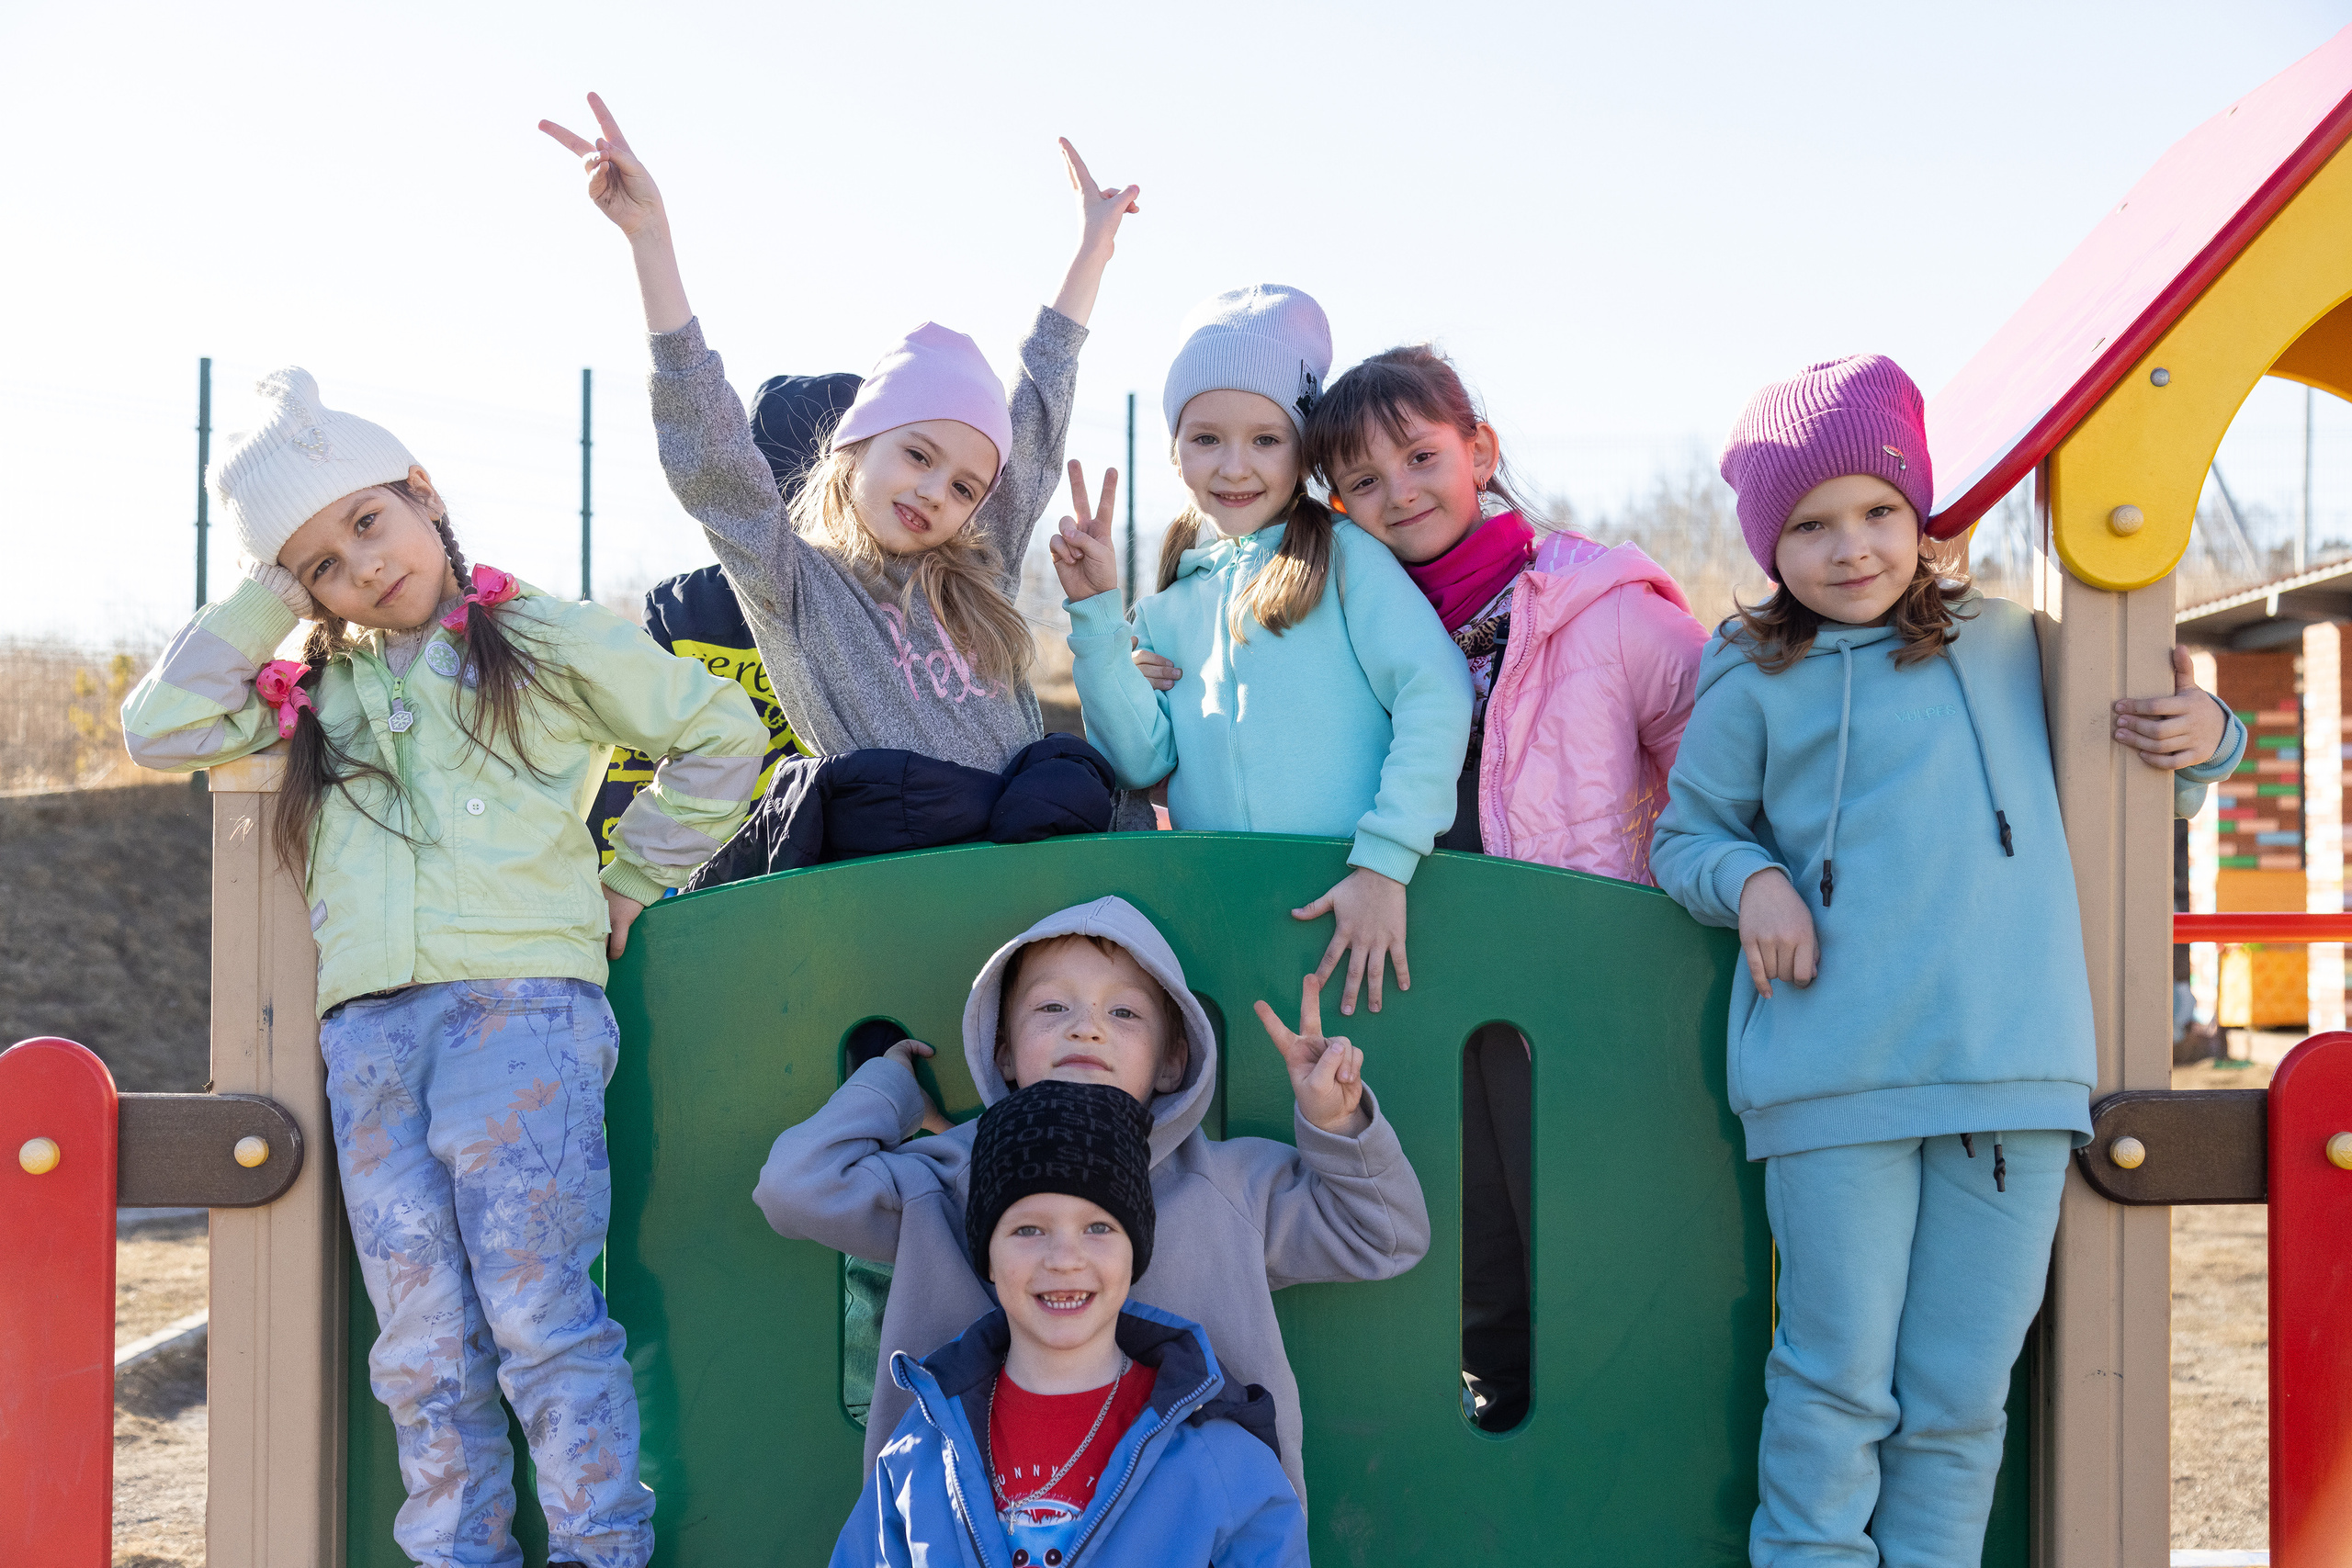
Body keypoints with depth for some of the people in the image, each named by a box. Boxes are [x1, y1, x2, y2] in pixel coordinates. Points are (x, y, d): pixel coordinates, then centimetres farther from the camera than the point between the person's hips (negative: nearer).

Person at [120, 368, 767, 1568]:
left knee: (540, 1314, -9)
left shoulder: (550, 643, 9)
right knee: (421, 1346, 3)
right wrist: (267, 598, 12)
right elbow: (159, 727, 10)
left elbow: (720, 736, 13)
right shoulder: (318, 689, 20)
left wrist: (629, 882, 11)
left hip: (522, 1001, -4)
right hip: (368, 1026, 4)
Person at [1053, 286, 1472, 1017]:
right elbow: (1142, 757, 6)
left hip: (1345, 911, -3)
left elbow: (1437, 693, -10)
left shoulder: (1343, 555, 2)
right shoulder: (1172, 604, 17)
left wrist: (1384, 862, -17)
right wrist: (1097, 612, 1)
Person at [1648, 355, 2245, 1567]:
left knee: (1962, 1396, 6)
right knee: (1837, 1384, 0)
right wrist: (1748, 879, -6)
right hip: (1834, 1084, -2)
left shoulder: (2008, 645, 15)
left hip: (2015, 1073, 2)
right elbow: (1685, 836, 16)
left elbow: (2115, 774, 28)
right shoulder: (1755, 684, 7)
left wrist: (2204, 739, 7)